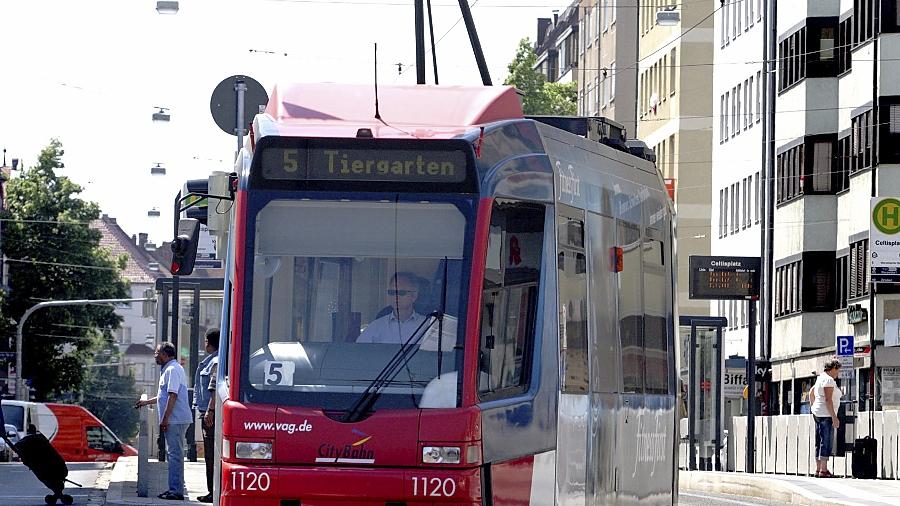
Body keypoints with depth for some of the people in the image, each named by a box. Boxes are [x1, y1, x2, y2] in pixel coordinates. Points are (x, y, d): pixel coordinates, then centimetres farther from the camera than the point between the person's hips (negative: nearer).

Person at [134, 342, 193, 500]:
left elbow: (172, 396, -21)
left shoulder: (172, 370, -12)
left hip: (175, 420, -11)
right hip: (174, 421, 11)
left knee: (175, 455, -10)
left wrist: (165, 419, -22)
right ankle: (174, 489, 17)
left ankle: (176, 491, -11)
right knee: (173, 455, 13)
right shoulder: (169, 369, 21)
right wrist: (147, 402, 39)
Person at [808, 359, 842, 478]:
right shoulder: (829, 380, -14)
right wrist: (834, 417, -21)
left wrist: (813, 408, 31)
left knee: (819, 443, 11)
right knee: (826, 442, -10)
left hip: (817, 414, 10)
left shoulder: (821, 378, 16)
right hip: (826, 415, -10)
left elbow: (811, 393, 27)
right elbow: (828, 400, -20)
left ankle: (818, 469, 12)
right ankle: (823, 470, -14)